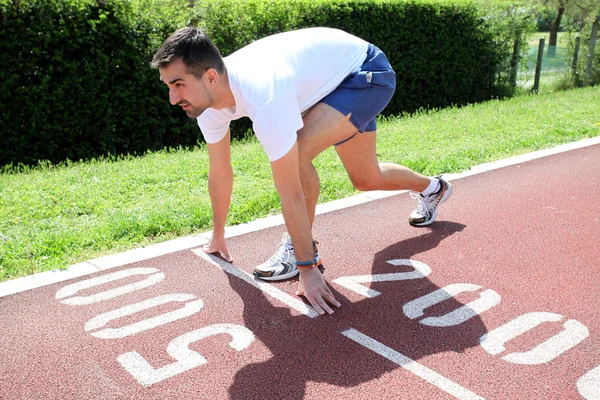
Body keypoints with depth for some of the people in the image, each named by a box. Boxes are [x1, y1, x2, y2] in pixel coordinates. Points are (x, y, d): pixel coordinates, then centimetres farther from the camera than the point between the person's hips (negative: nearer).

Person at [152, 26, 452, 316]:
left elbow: (291, 195, -37)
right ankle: (432, 188, 52)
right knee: (366, 180, 20)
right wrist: (218, 235, 10)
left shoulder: (264, 101, -42)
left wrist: (307, 268, -29)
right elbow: (220, 174, -1)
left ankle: (301, 253, -6)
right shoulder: (208, 96, -16)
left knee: (298, 153, -30)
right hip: (337, 73, 8)